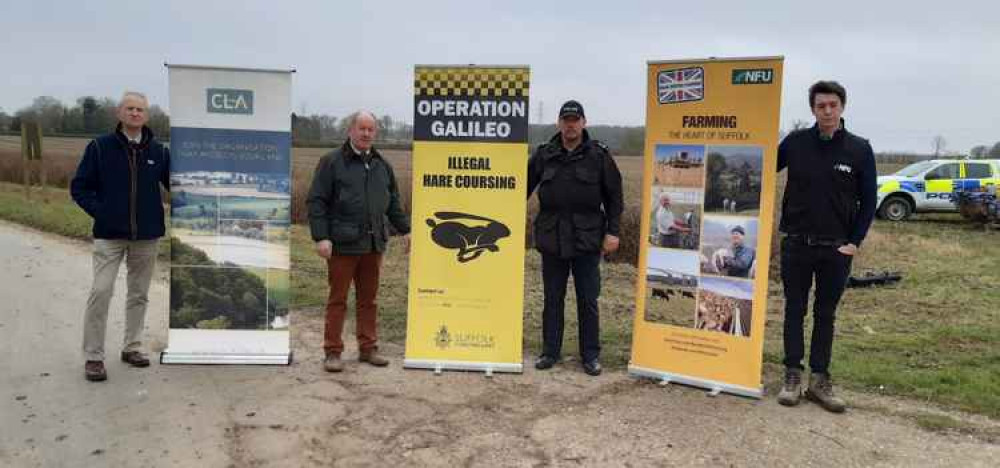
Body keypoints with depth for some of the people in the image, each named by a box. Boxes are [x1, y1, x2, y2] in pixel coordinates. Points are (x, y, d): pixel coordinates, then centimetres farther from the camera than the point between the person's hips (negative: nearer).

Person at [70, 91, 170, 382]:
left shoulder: (158, 151, 4)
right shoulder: (100, 147, -2)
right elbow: (79, 186, 1)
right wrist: (99, 212, -10)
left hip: (147, 236, 3)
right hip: (109, 235, -2)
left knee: (139, 293, 11)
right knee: (101, 291, -9)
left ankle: (132, 347, 24)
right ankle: (93, 356, 1)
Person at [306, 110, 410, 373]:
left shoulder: (382, 165, 15)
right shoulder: (332, 162, -2)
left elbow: (393, 202, 23)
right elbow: (316, 201, -6)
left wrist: (405, 230, 17)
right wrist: (321, 237, -13)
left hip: (373, 243, 5)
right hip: (342, 243, -5)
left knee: (368, 299, 11)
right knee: (338, 299, 2)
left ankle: (368, 348, 21)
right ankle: (333, 352, 10)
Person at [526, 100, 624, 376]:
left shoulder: (599, 156, 0)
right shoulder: (544, 155, 5)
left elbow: (614, 196, 2)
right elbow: (524, 187, 12)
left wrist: (612, 231, -4)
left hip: (587, 240, -2)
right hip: (552, 239, 2)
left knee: (588, 301, 5)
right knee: (552, 299, 10)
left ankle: (591, 355, 17)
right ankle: (550, 352, 21)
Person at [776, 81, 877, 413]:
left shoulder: (859, 149, -1)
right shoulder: (796, 142, -1)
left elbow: (868, 201, 2)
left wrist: (855, 242, -4)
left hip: (837, 249, 0)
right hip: (796, 245, 0)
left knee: (826, 315, 8)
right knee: (794, 311, 6)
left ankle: (819, 380, 15)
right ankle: (793, 375, 15)